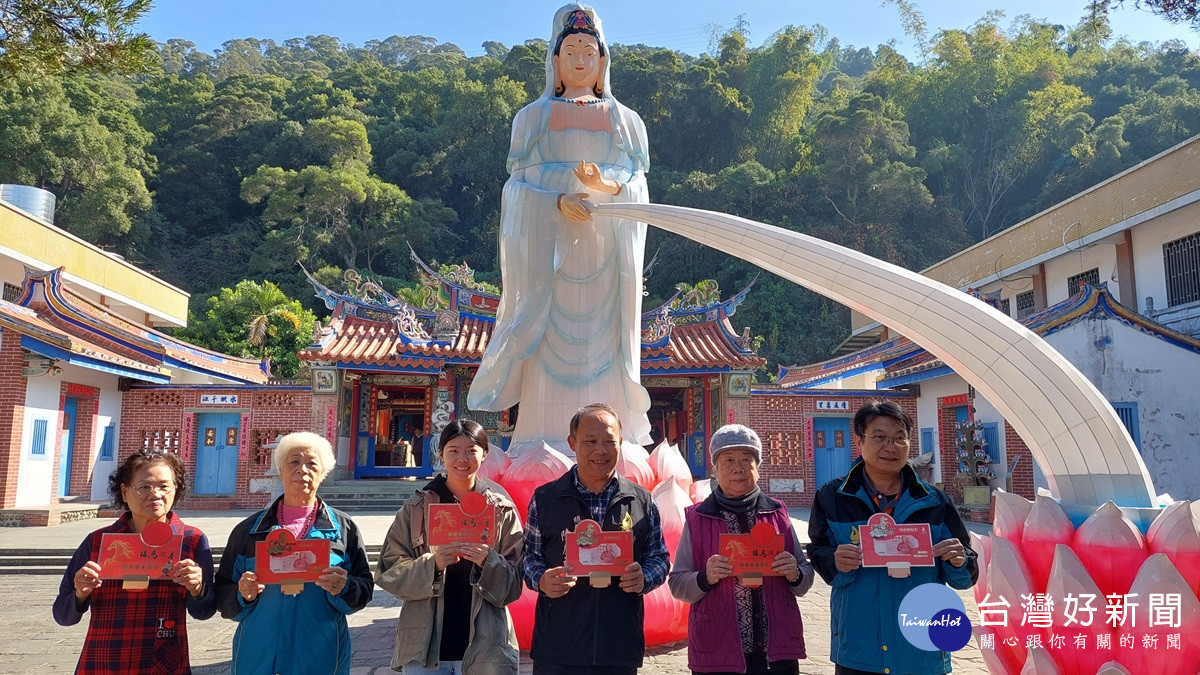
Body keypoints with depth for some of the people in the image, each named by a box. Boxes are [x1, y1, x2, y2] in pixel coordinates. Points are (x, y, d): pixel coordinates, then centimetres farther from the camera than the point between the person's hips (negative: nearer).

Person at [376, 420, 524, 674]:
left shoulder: (503, 509, 2)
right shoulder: (416, 508, 3)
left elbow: (513, 587, 2)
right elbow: (388, 573, -1)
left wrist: (489, 562, -18)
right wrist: (432, 564, -18)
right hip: (425, 648, 0)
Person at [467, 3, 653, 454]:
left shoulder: (625, 120, 16)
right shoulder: (532, 116, 14)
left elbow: (639, 184, 8)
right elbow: (520, 182, 5)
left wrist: (608, 185, -14)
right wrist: (558, 201, -15)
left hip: (607, 242, 1)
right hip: (547, 242, -1)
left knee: (603, 330, -4)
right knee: (548, 333, -7)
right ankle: (541, 444, -4)